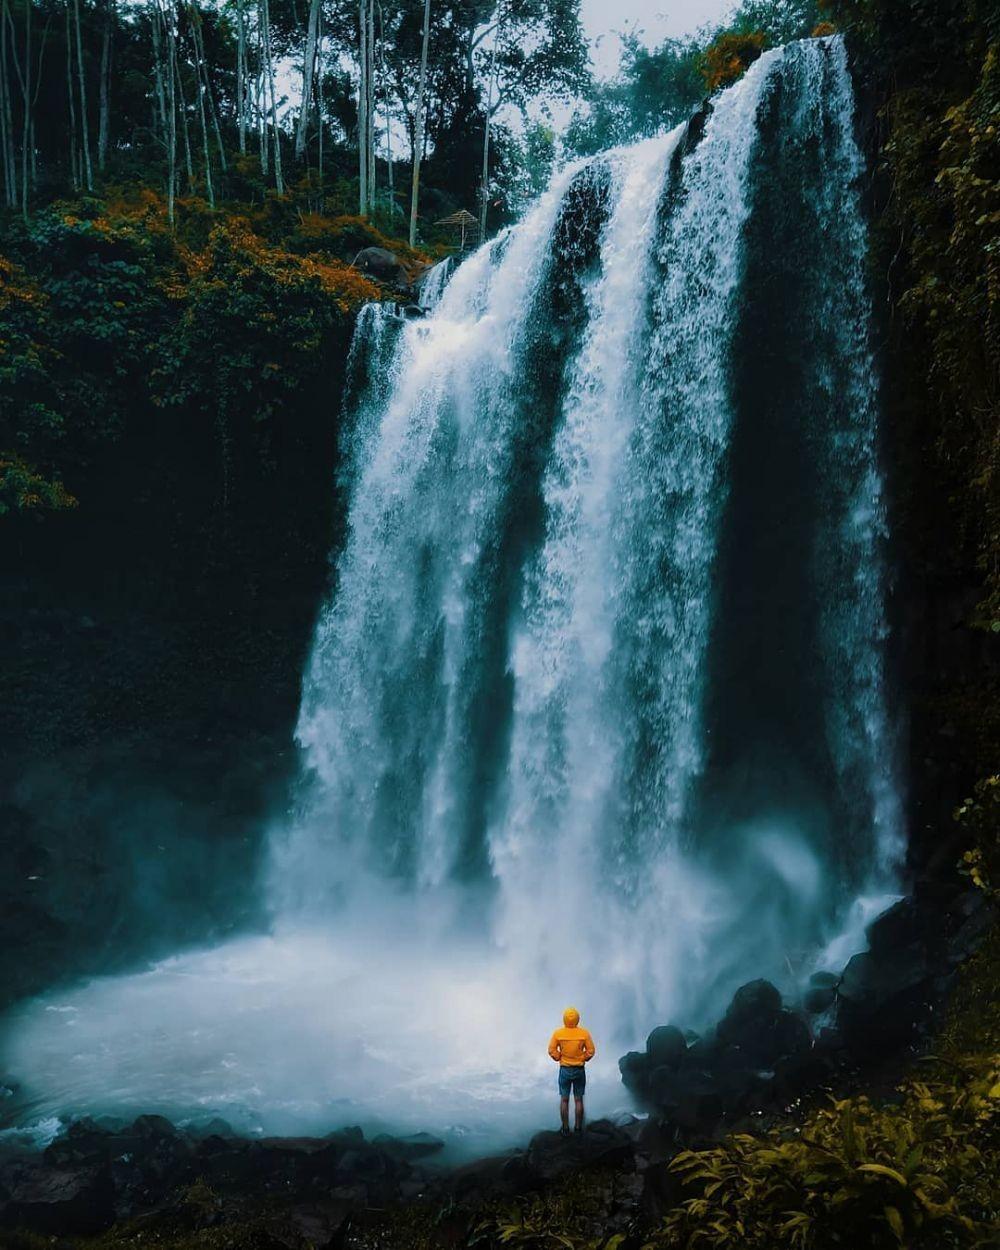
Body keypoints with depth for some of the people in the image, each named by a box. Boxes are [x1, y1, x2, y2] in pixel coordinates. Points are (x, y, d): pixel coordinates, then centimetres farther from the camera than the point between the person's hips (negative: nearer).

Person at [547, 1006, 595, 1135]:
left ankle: (565, 1129, 15)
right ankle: (579, 1128, 17)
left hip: (564, 1070, 0)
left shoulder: (558, 1033, -12)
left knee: (564, 1100, 10)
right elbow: (591, 1051, -7)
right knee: (578, 1100, 11)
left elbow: (552, 1050, -8)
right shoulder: (584, 1033, -12)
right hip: (579, 1070, 0)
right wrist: (583, 1058, 8)